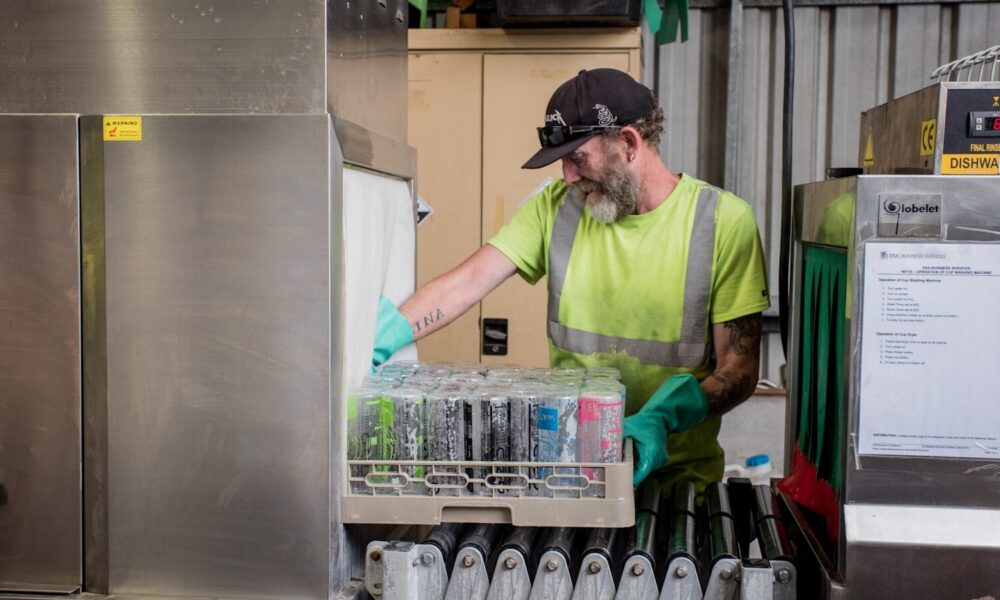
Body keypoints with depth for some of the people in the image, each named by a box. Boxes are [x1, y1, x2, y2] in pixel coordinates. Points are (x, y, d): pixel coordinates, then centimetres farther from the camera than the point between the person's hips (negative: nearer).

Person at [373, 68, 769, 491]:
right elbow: (469, 282, -5)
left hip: (676, 470, -2)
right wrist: (377, 343, -19)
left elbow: (739, 370, -7)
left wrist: (661, 420, -25)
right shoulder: (557, 205, 3)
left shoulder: (724, 222, -7)